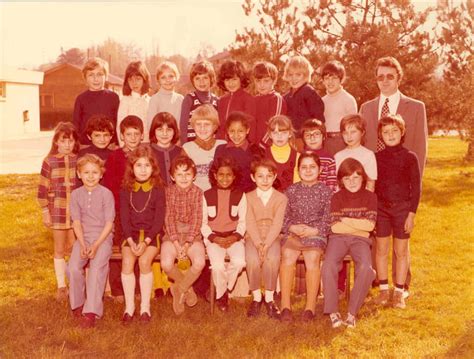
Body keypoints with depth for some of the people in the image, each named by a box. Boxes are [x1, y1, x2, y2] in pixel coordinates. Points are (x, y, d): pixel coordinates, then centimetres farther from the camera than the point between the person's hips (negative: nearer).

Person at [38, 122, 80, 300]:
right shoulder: (49, 161, -4)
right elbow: (43, 188, -1)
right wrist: (45, 212, -2)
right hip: (57, 212, 0)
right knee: (59, 250, 10)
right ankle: (61, 286, 23)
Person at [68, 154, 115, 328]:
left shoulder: (106, 194, -5)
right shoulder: (76, 194, 5)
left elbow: (109, 224, -7)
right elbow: (76, 222, 2)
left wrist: (96, 245, -16)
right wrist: (82, 245, -11)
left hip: (103, 237, -3)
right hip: (83, 237, 3)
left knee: (97, 267, -25)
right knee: (73, 267, -19)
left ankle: (91, 312, -21)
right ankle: (78, 304, 4)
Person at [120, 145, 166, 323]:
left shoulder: (158, 190, 0)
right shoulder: (126, 190, 6)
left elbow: (159, 219, -5)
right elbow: (124, 218, 1)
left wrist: (145, 242, -17)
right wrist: (131, 241, -15)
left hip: (152, 234, -2)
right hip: (131, 233, 2)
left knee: (144, 261, -27)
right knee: (127, 261, -24)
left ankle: (145, 306, -13)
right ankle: (129, 306, -12)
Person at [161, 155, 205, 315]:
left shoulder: (198, 192, -1)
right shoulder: (168, 192, 0)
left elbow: (197, 220, -6)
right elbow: (168, 218, -5)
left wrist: (186, 245, -16)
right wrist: (176, 243, -16)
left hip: (192, 235, 0)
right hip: (172, 235, 0)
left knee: (199, 262, -27)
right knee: (166, 263, -26)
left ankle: (179, 289, 2)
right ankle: (187, 289, 5)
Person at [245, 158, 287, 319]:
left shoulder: (281, 198, 5)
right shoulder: (249, 197, 7)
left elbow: (277, 224, -6)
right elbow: (250, 223, -3)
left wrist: (266, 244, -20)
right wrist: (258, 244, -18)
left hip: (272, 237, 0)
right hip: (253, 237, 0)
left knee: (272, 258, -32)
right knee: (252, 259, -30)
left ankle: (269, 298, -14)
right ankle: (256, 297, -8)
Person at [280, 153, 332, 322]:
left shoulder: (325, 191, 10)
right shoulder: (291, 190, 15)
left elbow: (328, 219, 4)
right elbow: (283, 216, 10)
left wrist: (314, 230, -11)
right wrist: (293, 227, -9)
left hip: (316, 233, -1)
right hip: (292, 232, 1)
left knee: (312, 258, -31)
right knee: (287, 256, -30)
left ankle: (311, 305, -23)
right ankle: (285, 304, -25)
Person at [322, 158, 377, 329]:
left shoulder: (370, 197, 10)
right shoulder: (337, 197, 10)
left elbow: (370, 225, -4)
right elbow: (335, 226, -3)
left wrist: (346, 220, -3)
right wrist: (360, 224, -2)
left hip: (360, 239, 0)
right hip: (338, 238, 0)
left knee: (366, 268, -32)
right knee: (329, 266, -32)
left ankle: (352, 313, -20)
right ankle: (333, 312, -20)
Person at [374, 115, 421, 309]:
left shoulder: (410, 157, -4)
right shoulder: (376, 157, 2)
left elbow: (416, 187, -3)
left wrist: (412, 213, -8)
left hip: (402, 207, -2)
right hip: (381, 207, 2)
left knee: (401, 251, 6)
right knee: (381, 250, 7)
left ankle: (399, 292, 16)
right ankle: (383, 290, 19)